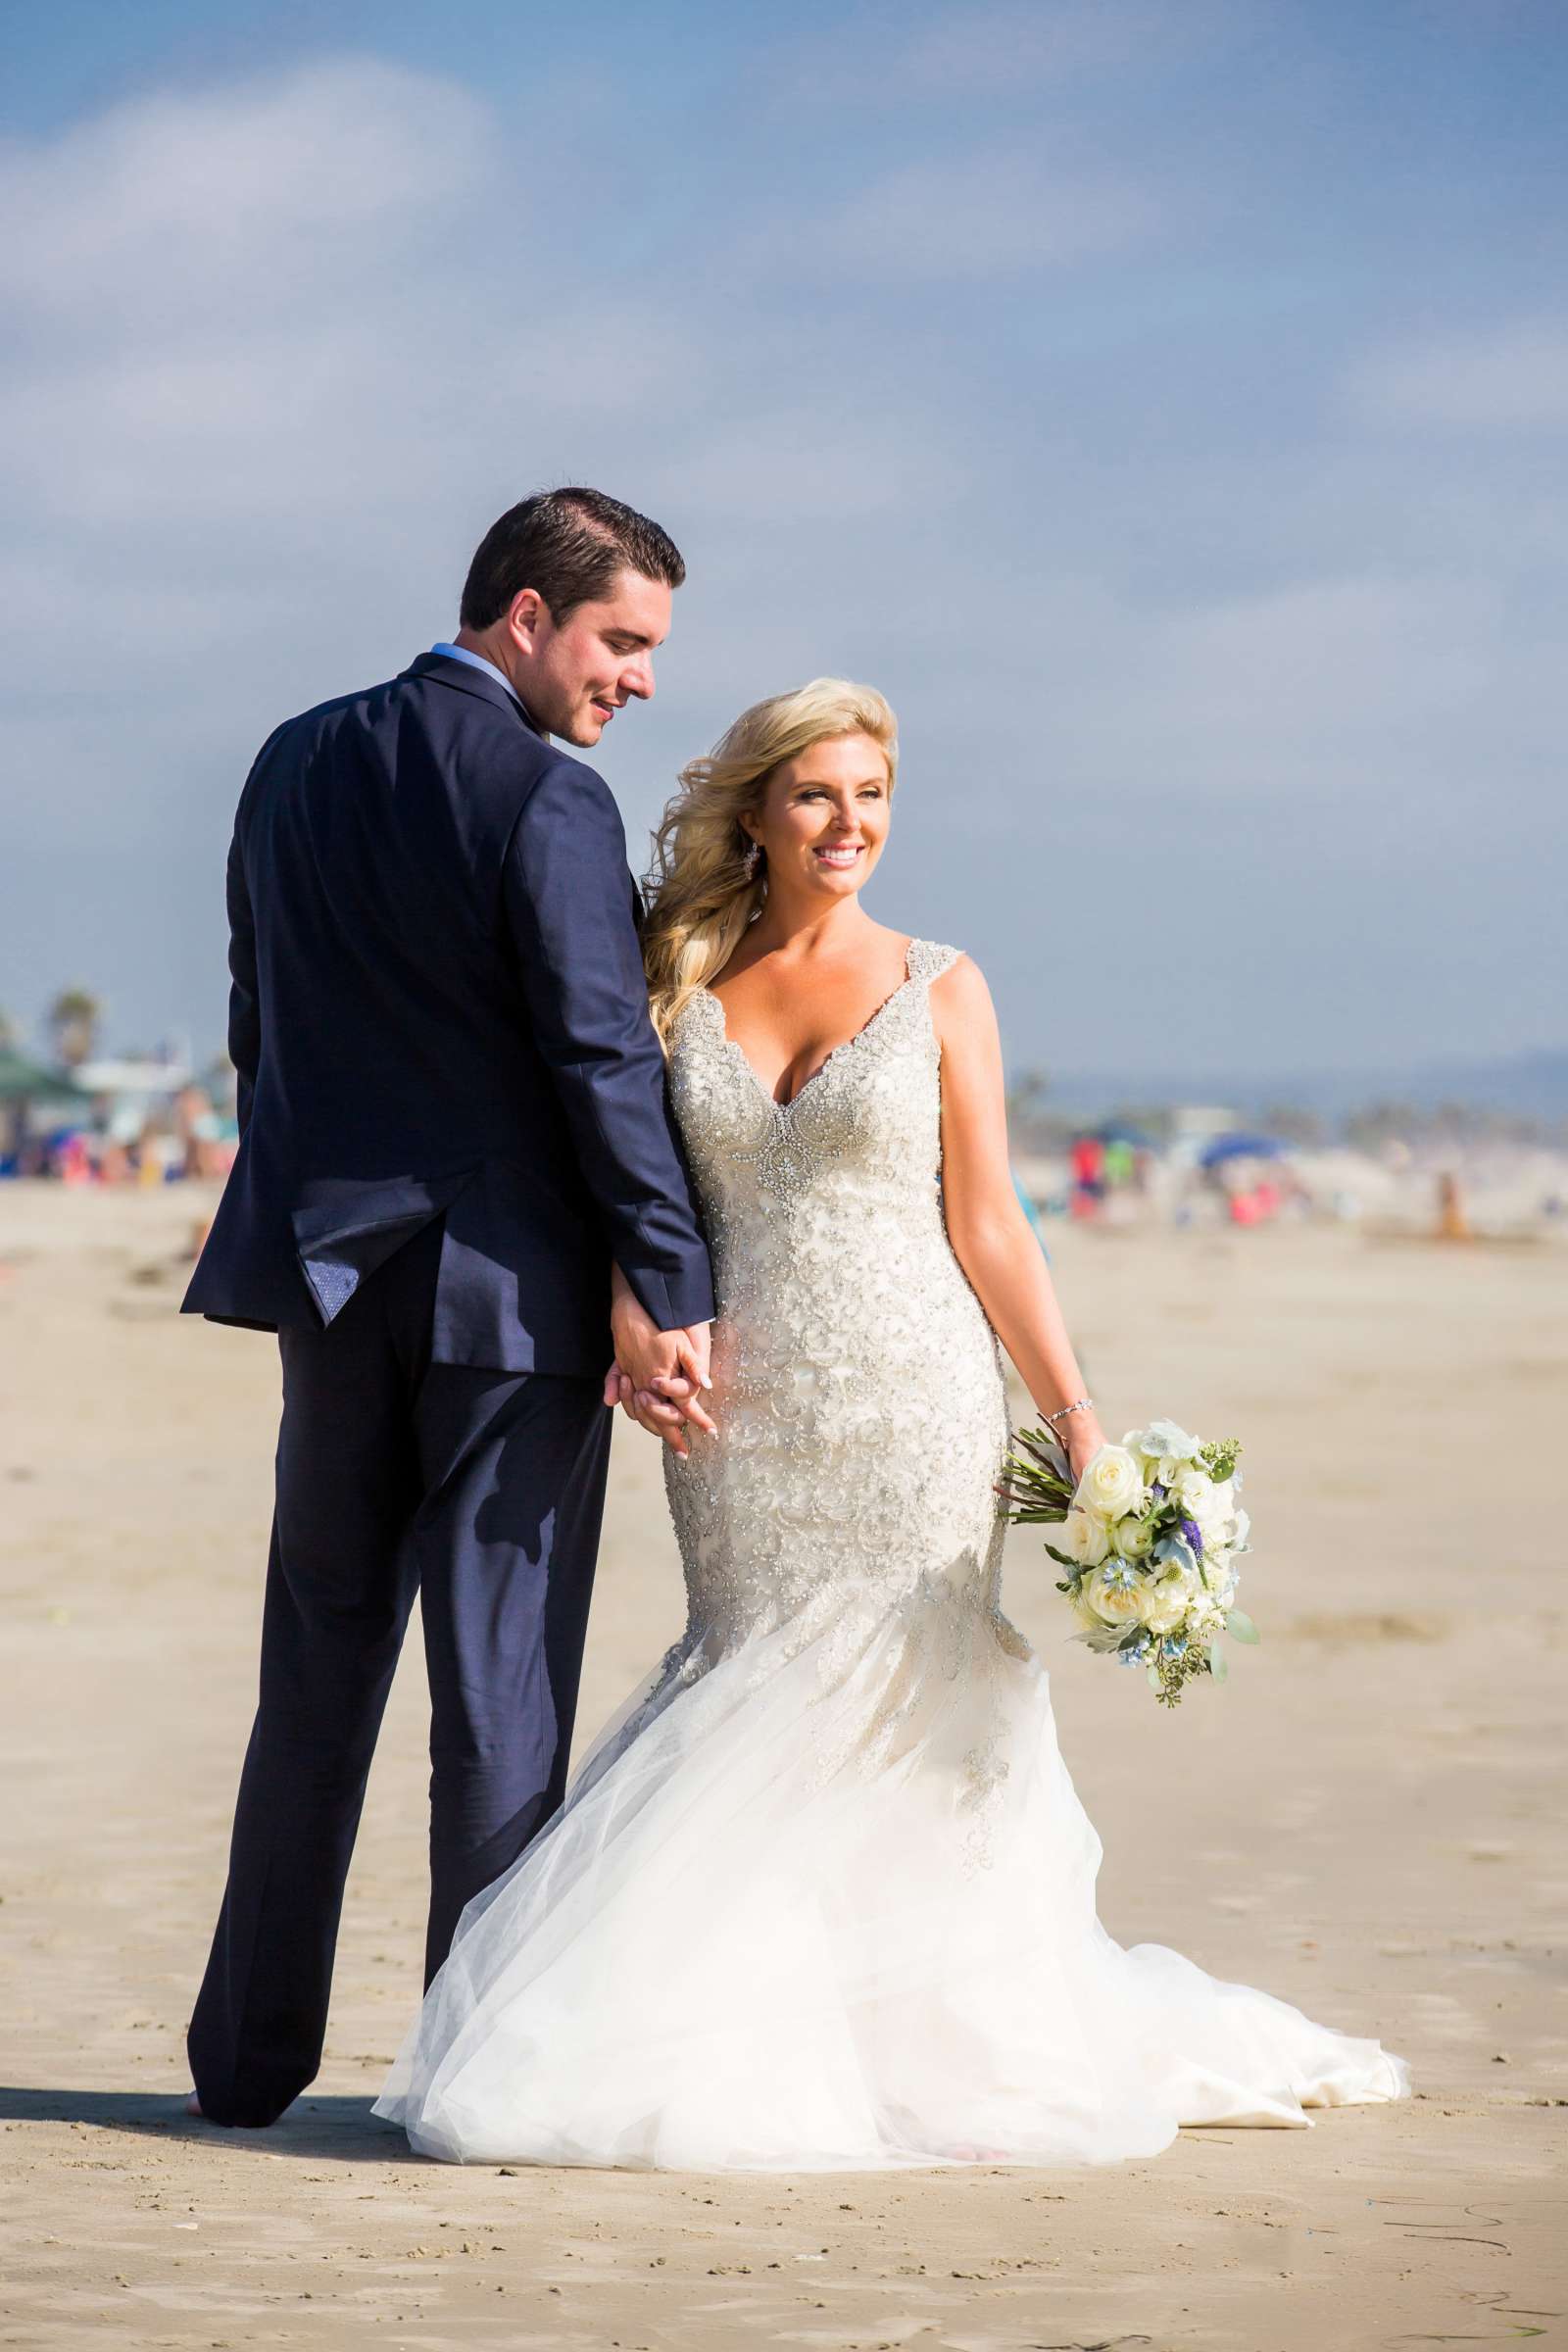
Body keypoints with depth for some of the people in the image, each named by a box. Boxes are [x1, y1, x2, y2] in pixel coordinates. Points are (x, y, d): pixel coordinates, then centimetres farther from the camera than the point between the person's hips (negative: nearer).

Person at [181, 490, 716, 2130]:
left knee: (316, 1670, 13)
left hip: (329, 1271, 6)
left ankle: (252, 2053, 16)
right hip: (511, 1286, -6)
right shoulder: (548, 803, -14)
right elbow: (604, 1064, -17)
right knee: (501, 1686, 1)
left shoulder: (297, 765, 8)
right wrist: (668, 1286, -13)